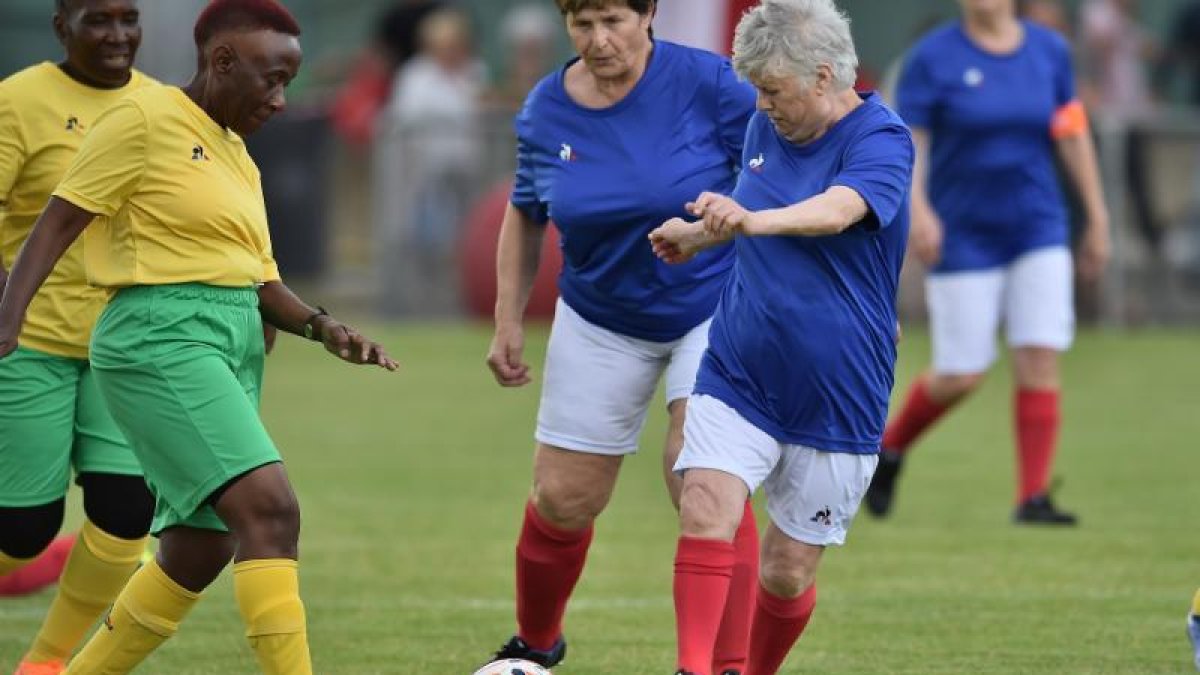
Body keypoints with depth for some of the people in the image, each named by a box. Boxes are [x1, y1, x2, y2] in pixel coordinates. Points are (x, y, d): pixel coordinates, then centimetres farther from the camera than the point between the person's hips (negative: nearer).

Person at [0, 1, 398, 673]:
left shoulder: (238, 157, 19)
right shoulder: (145, 119, -5)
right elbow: (59, 220, -8)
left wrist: (321, 325, 2)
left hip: (237, 343, 9)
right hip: (163, 340, -9)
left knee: (198, 554, 10)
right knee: (270, 509, -22)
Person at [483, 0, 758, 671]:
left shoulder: (704, 81, -19)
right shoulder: (545, 111, -6)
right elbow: (525, 214, 9)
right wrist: (509, 320, 5)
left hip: (713, 309, -3)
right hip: (602, 325, 4)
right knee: (563, 500, 8)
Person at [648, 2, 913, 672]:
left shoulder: (882, 140, -15)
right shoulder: (766, 127, 7)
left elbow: (836, 211, -37)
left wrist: (751, 219, -53)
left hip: (835, 402, -5)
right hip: (738, 380, 5)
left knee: (789, 570, 2)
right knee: (705, 509, -19)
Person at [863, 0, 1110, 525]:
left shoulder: (1048, 50, 4)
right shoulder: (933, 58, -7)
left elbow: (1074, 136, 11)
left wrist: (1097, 218, 11)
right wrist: (916, 208, -27)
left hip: (1038, 229, 3)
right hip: (963, 237, -3)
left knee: (1040, 359, -8)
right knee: (962, 375, -3)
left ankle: (1033, 497, -4)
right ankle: (888, 448, 25)